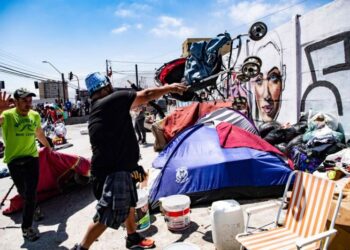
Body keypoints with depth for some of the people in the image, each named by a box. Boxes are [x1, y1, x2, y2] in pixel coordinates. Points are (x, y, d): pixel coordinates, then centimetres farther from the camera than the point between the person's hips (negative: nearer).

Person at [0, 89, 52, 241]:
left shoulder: (35, 115, 1)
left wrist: (48, 147, 32)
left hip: (32, 158, 2)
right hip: (14, 160, -2)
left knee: (31, 194, -1)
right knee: (23, 193, 17)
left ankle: (26, 227, 14)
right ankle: (34, 208, 50)